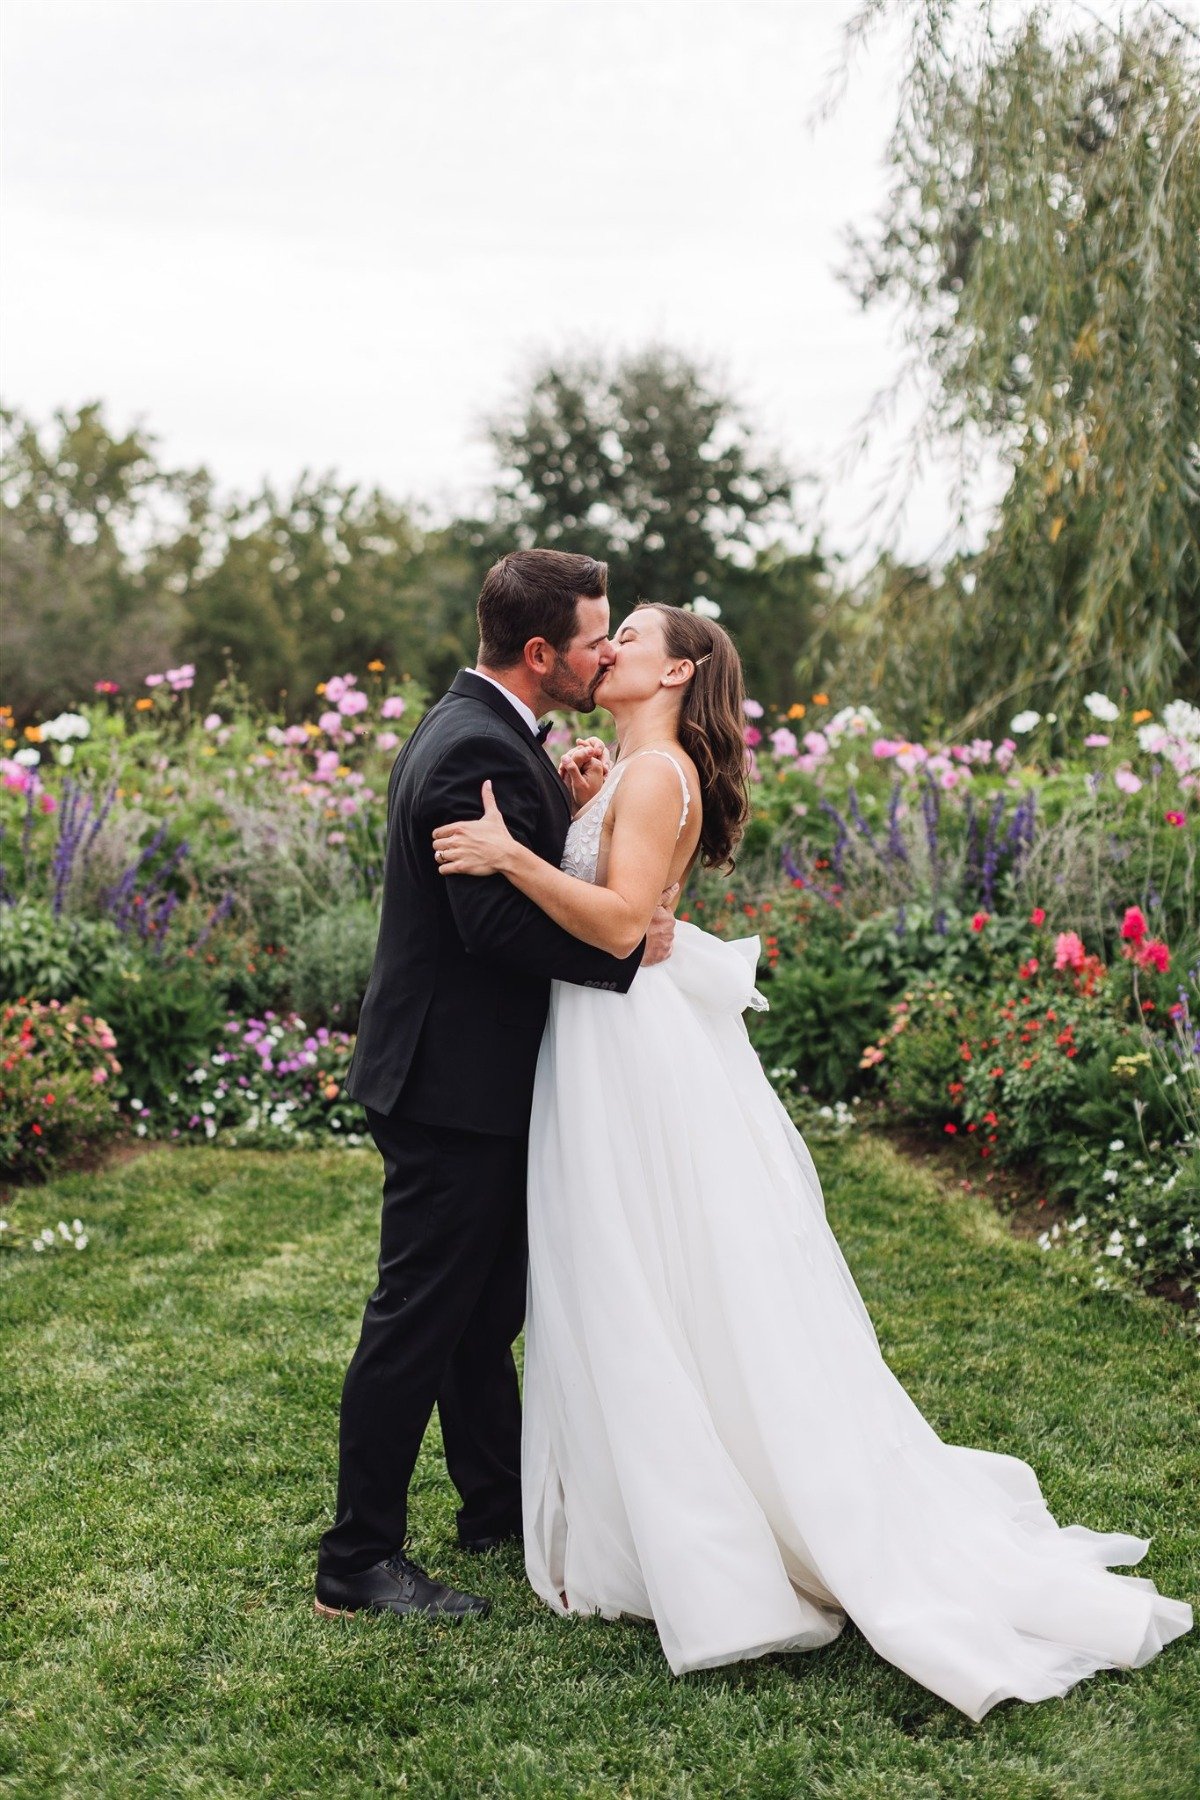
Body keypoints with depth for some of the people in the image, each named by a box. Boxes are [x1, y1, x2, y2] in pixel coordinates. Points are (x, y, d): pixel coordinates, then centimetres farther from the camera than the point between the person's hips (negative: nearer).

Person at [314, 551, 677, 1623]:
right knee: (419, 1321, -1)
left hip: (471, 1082, 11)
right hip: (453, 1086, -11)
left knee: (487, 1310, 20)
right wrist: (628, 948, -18)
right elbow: (501, 924, -27)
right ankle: (358, 1563, 10)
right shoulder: (481, 749, -22)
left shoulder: (476, 730, 12)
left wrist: (560, 797, 6)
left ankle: (500, 1504, 35)